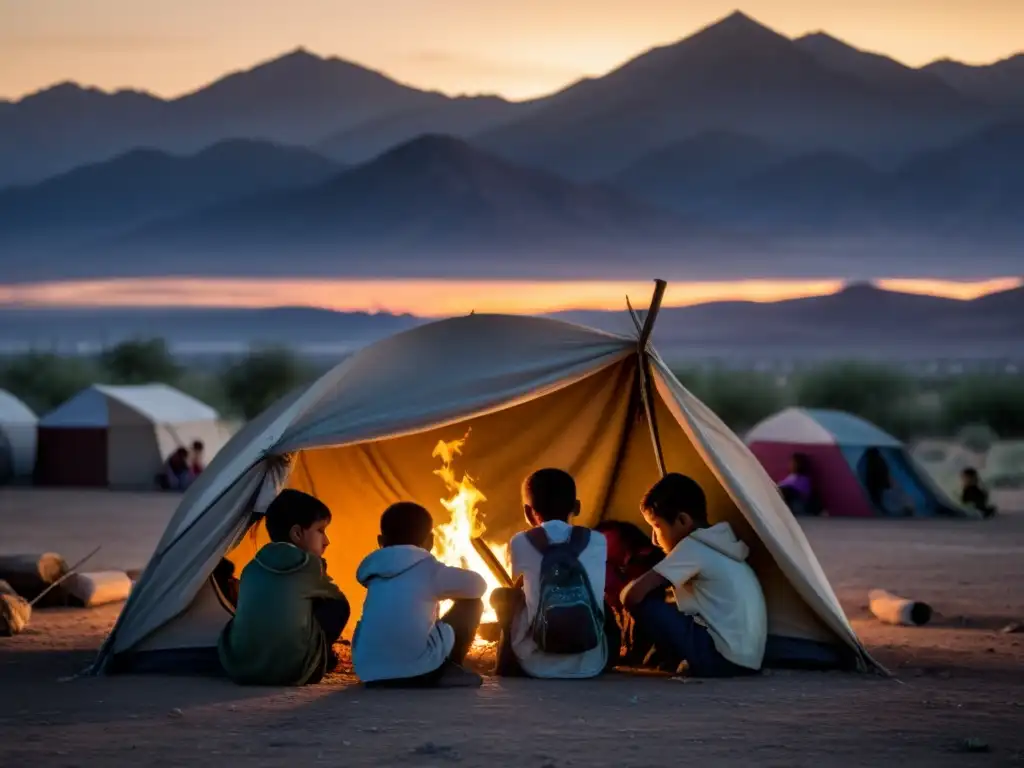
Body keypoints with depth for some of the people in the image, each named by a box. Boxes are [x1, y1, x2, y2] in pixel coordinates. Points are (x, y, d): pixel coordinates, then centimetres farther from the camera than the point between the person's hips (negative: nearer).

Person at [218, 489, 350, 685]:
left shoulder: (251, 569, 15)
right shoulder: (310, 565, 7)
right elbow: (336, 599, 25)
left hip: (237, 668, 5)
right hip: (291, 672, -5)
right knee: (337, 607, 14)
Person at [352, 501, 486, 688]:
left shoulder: (375, 575, 17)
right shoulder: (429, 569, 3)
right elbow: (478, 585, 16)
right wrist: (447, 590, 37)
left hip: (370, 673, 6)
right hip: (418, 668, -6)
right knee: (472, 602, 16)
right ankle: (447, 671, 13)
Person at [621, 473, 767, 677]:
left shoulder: (692, 547, -9)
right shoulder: (721, 543, 18)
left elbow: (633, 595, -14)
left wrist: (625, 589, 7)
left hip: (721, 659, -10)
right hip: (746, 659, 10)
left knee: (644, 602, -8)